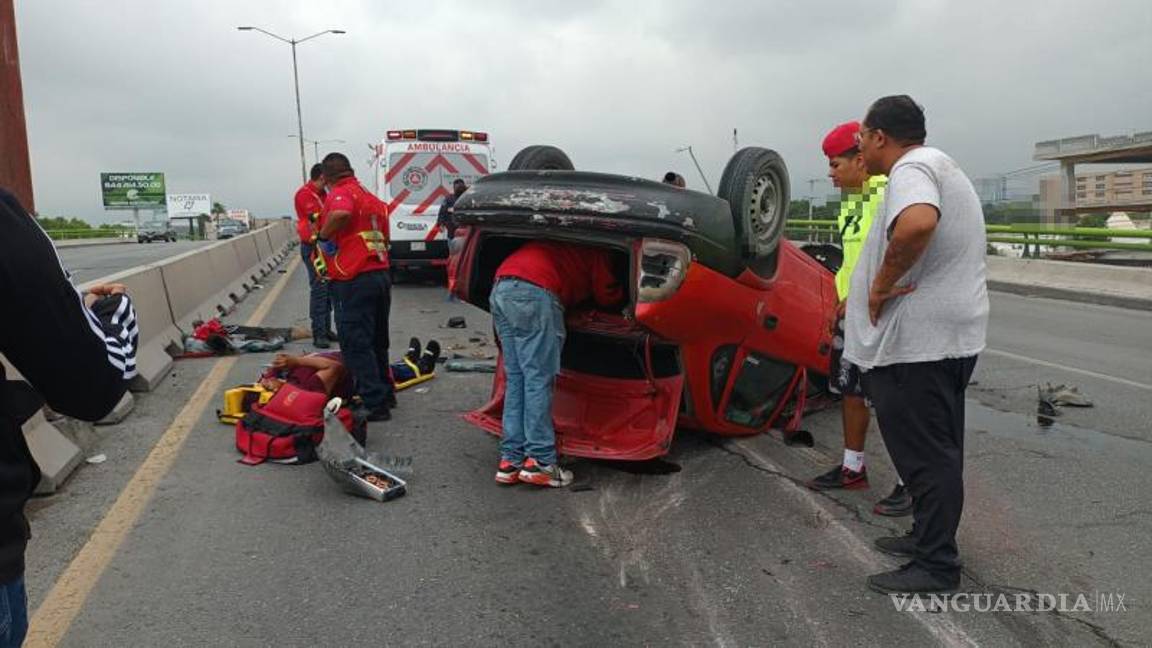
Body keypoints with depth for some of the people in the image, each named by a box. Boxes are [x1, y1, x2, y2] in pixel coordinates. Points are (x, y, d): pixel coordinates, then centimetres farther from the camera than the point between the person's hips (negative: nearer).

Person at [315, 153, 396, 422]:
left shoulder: (339, 194, -7)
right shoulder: (371, 198, 18)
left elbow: (341, 213, -31)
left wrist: (323, 237, -15)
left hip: (354, 281, -8)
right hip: (381, 275, 8)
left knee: (356, 345, -2)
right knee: (377, 342, 19)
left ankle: (375, 404, -2)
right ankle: (385, 394, 29)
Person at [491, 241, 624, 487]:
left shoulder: (570, 245, 34)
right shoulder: (597, 250, 12)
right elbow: (607, 296, 11)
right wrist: (623, 293, 31)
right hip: (534, 293, -8)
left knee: (516, 381, 8)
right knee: (539, 380, -5)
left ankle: (510, 461, 8)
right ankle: (539, 462, -6)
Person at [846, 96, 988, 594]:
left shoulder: (912, 168, -16)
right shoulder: (940, 166, 19)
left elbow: (917, 223, -39)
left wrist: (881, 285, -25)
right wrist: (860, 298, 24)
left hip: (917, 342, -11)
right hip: (950, 337, 11)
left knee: (925, 455, -2)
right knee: (937, 450, 19)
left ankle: (935, 566, 8)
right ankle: (929, 538, 32)